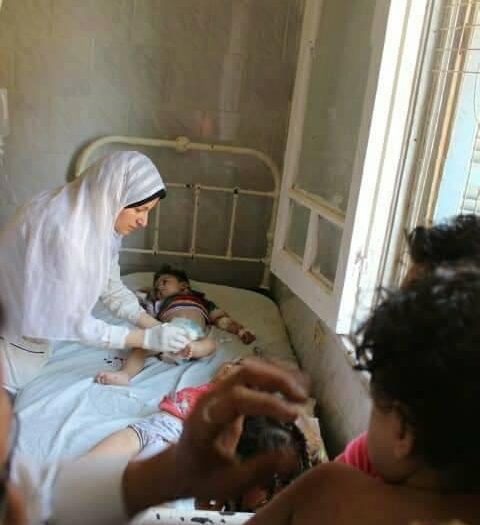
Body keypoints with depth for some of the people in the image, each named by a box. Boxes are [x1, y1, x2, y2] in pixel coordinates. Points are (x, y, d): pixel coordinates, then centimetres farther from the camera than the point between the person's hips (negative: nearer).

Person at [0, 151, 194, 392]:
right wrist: (147, 338, -29)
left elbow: (110, 286, -1)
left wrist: (156, 326, -12)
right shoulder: (65, 230, -37)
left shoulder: (99, 218, -10)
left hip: (35, 317, 8)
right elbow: (73, 322, -31)